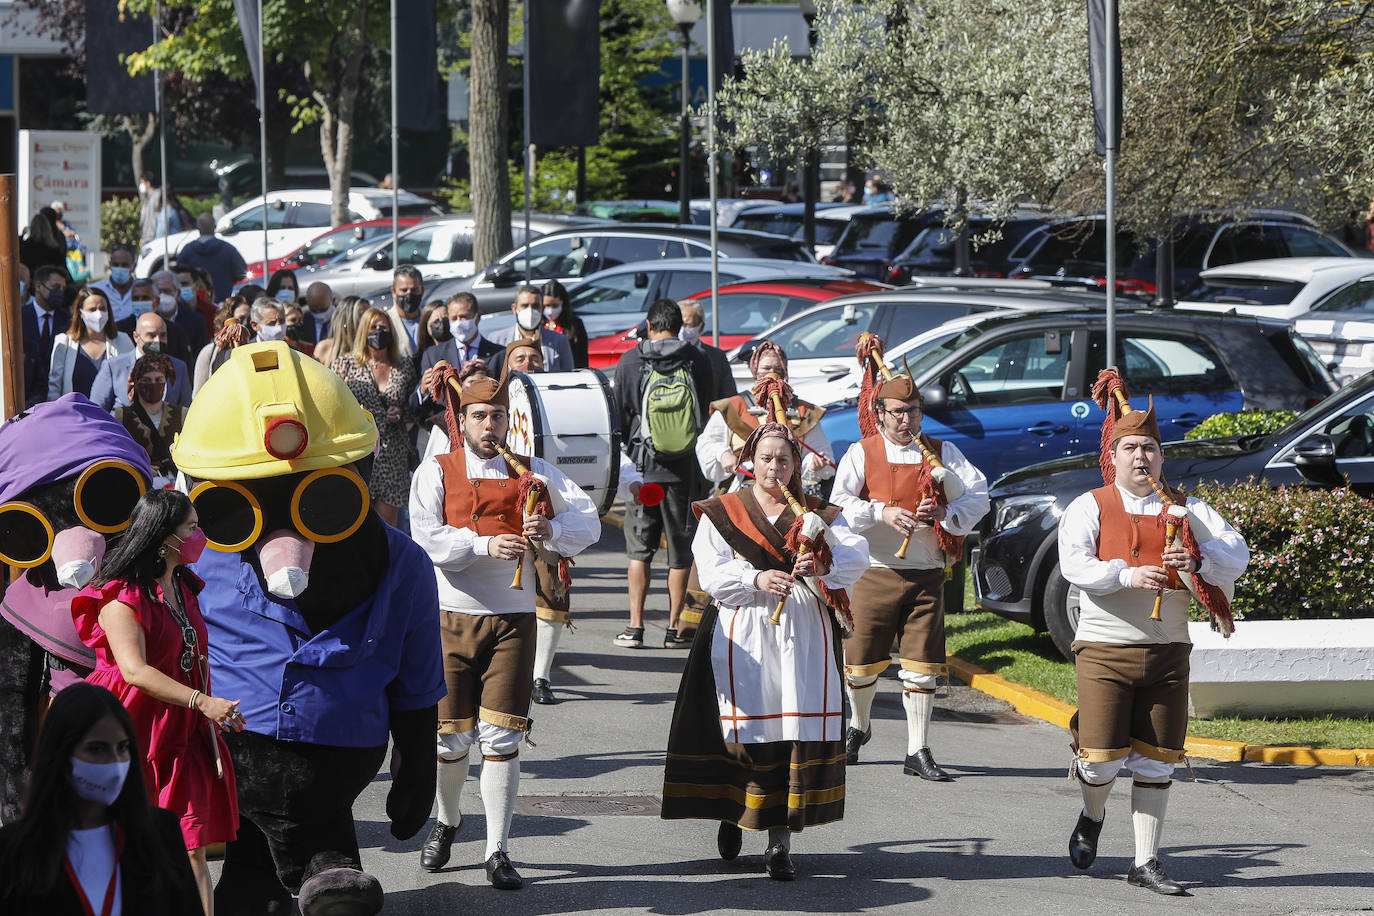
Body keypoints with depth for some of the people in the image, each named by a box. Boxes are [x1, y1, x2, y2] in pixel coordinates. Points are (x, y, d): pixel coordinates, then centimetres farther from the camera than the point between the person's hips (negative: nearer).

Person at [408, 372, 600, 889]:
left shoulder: (532, 473, 11)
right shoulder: (435, 472, 5)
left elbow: (588, 522, 6)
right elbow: (426, 538, -9)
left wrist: (550, 530, -15)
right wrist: (485, 544, -23)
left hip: (512, 618, 1)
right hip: (451, 615, -1)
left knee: (501, 737, -6)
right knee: (452, 737, 2)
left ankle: (498, 852, -1)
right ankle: (447, 822, 30)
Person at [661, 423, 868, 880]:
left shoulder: (818, 515, 13)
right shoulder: (721, 513, 9)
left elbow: (857, 558, -1)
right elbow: (711, 572, -4)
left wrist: (823, 565, -22)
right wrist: (756, 580, -21)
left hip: (803, 637, 1)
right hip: (742, 636, -1)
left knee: (798, 735, -8)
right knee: (744, 733, -2)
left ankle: (780, 842, -5)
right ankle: (732, 811, 28)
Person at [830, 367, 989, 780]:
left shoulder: (942, 452, 9)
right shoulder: (861, 453, 4)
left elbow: (978, 495, 3)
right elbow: (841, 503, -8)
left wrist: (944, 513, -14)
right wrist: (881, 513, -23)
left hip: (927, 574, 1)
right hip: (876, 571, -1)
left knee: (922, 664, -4)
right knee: (861, 661, 5)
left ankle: (918, 753, 2)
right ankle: (859, 727, 34)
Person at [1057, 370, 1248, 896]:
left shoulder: (1186, 511, 9)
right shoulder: (1090, 508, 2)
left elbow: (1236, 553, 0)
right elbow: (1073, 565, -12)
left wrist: (1196, 562, -20)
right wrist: (1126, 575, -26)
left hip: (1168, 651, 3)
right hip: (1105, 649, -3)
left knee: (1156, 762, 3)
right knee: (1103, 758, -7)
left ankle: (1146, 863, 11)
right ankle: (1092, 816, 27)